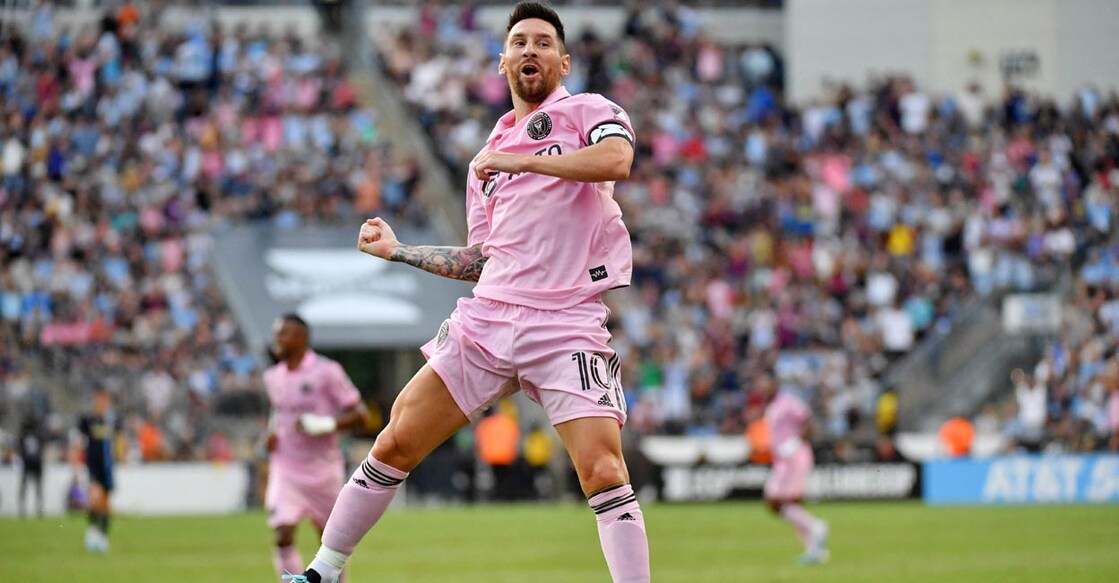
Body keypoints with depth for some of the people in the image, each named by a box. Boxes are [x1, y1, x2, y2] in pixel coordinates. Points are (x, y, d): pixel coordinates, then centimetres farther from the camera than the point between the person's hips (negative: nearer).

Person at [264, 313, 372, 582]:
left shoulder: (326, 372, -9)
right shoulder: (272, 377, 7)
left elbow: (361, 415, -10)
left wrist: (325, 424, -24)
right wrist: (272, 433, 6)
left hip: (323, 471, -3)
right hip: (286, 472, 3)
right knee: (283, 537, -16)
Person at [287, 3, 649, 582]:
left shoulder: (588, 111, 4)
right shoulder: (489, 153, 21)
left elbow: (616, 159, -20)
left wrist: (519, 161, -19)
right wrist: (398, 250, 22)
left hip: (567, 324, -5)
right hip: (488, 317, 5)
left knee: (602, 470, -19)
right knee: (396, 443, 3)